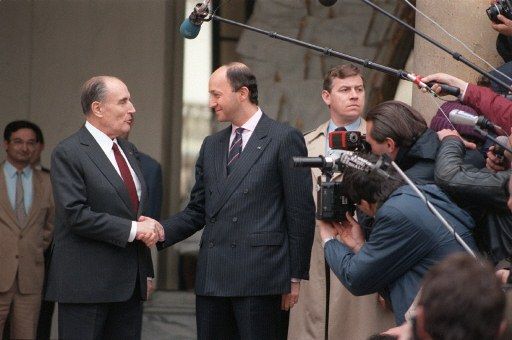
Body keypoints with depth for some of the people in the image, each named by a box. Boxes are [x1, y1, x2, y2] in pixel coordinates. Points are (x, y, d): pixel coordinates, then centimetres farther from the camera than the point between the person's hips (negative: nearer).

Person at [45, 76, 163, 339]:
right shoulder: (68, 153, -8)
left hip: (130, 285, 7)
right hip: (86, 285, -7)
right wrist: (133, 229, -16)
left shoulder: (128, 150, 17)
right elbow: (76, 214, -17)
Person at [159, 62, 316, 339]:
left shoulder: (285, 139, -2)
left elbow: (301, 213, -3)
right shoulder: (211, 145, 18)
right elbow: (197, 211, 18)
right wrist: (160, 232, -2)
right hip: (211, 279, 6)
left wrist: (295, 277, -5)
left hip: (259, 278, -6)